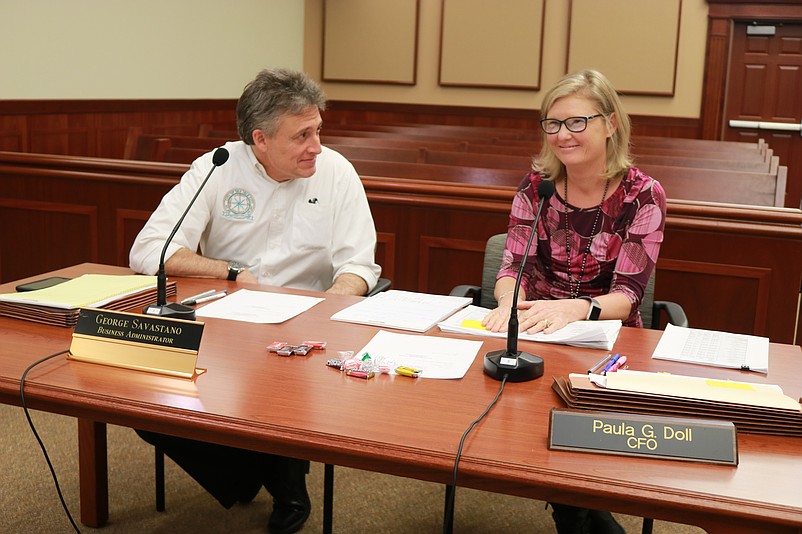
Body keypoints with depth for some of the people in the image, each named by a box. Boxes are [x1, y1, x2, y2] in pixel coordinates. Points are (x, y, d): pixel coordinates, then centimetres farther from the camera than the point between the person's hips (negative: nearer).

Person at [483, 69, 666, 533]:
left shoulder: (643, 195, -7)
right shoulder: (537, 185, 1)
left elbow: (627, 295, -14)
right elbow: (514, 267, -3)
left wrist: (574, 308, -36)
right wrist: (510, 302, -28)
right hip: (536, 336, 3)